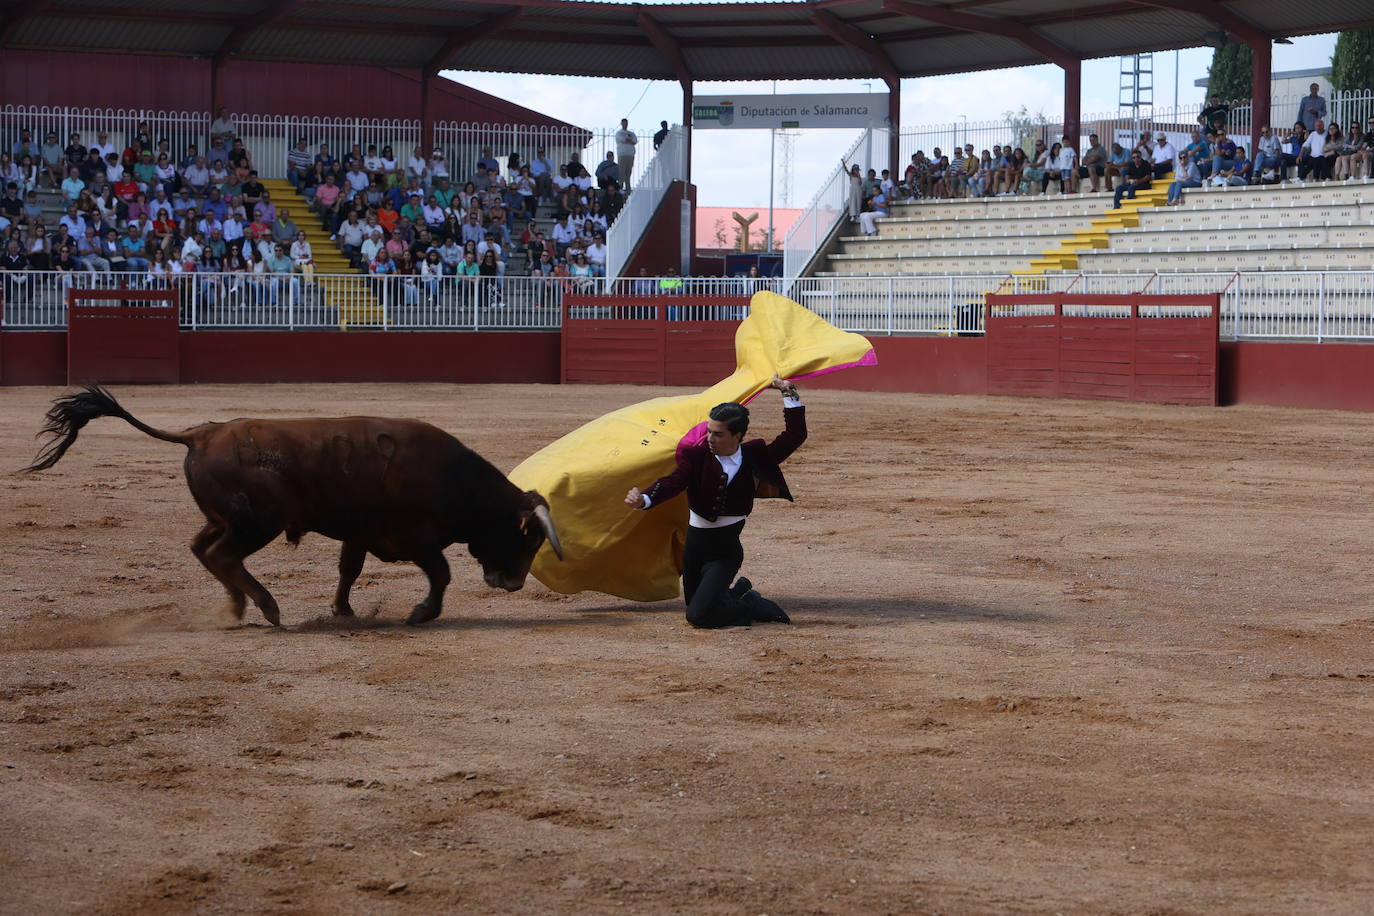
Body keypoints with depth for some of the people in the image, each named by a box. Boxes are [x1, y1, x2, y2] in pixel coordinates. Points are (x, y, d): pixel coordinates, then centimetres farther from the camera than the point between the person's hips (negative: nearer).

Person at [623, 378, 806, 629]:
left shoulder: (754, 455, -4)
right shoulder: (696, 455, -6)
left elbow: (795, 436, -2)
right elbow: (673, 481, -23)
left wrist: (789, 394, -7)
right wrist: (643, 499, -43)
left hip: (726, 551, -3)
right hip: (696, 546, 3)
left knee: (699, 616, -19)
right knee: (695, 606, 19)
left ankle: (749, 605, 6)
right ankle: (741, 592, 42)